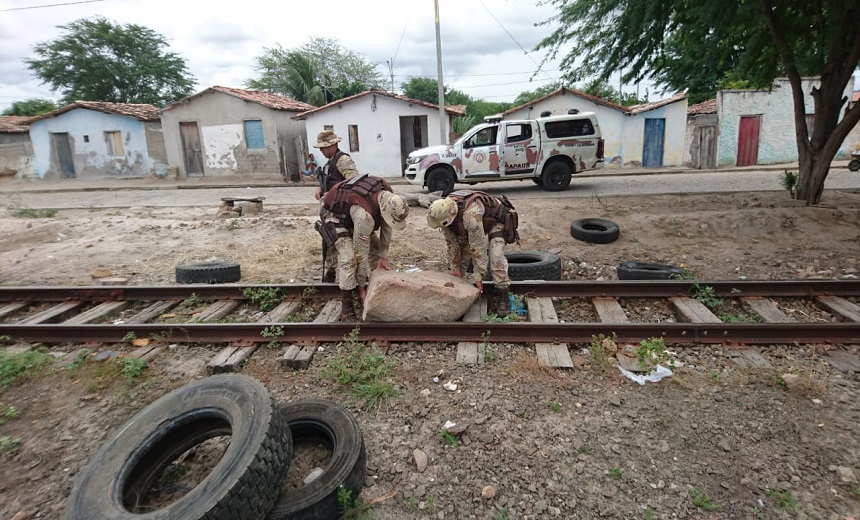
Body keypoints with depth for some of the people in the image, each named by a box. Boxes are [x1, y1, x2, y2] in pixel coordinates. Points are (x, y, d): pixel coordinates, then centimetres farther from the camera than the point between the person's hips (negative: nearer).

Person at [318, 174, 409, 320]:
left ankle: (357, 291, 17)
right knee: (349, 258, -21)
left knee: (371, 246, 3)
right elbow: (361, 252, -32)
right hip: (334, 214, -8)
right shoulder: (365, 215, -41)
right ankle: (346, 307, -9)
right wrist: (362, 287, -21)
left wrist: (383, 256, -1)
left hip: (350, 209, 8)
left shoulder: (389, 197, -20)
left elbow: (386, 226, -4)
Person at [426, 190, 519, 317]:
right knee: (462, 251, 1)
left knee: (496, 259, -23)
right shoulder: (445, 213, -23)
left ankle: (502, 296, -12)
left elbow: (478, 247, -37)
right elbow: (452, 243, -12)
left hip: (495, 221, -7)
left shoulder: (470, 215, -45)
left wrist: (478, 276, -30)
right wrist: (454, 268, -10)